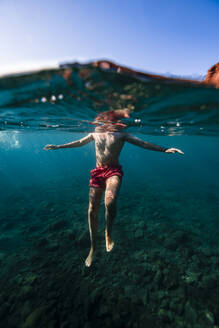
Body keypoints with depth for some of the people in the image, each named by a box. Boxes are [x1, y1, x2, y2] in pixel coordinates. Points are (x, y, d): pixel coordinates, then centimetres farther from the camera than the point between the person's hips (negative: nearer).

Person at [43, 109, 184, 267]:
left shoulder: (121, 134, 5)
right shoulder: (95, 133, 15)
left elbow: (143, 143, 1)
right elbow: (78, 142, 27)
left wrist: (164, 149, -7)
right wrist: (58, 146, 33)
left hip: (114, 171, -3)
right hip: (98, 171, 4)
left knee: (110, 202, -32)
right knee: (92, 211, 3)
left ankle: (108, 233, 2)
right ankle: (93, 248, 28)